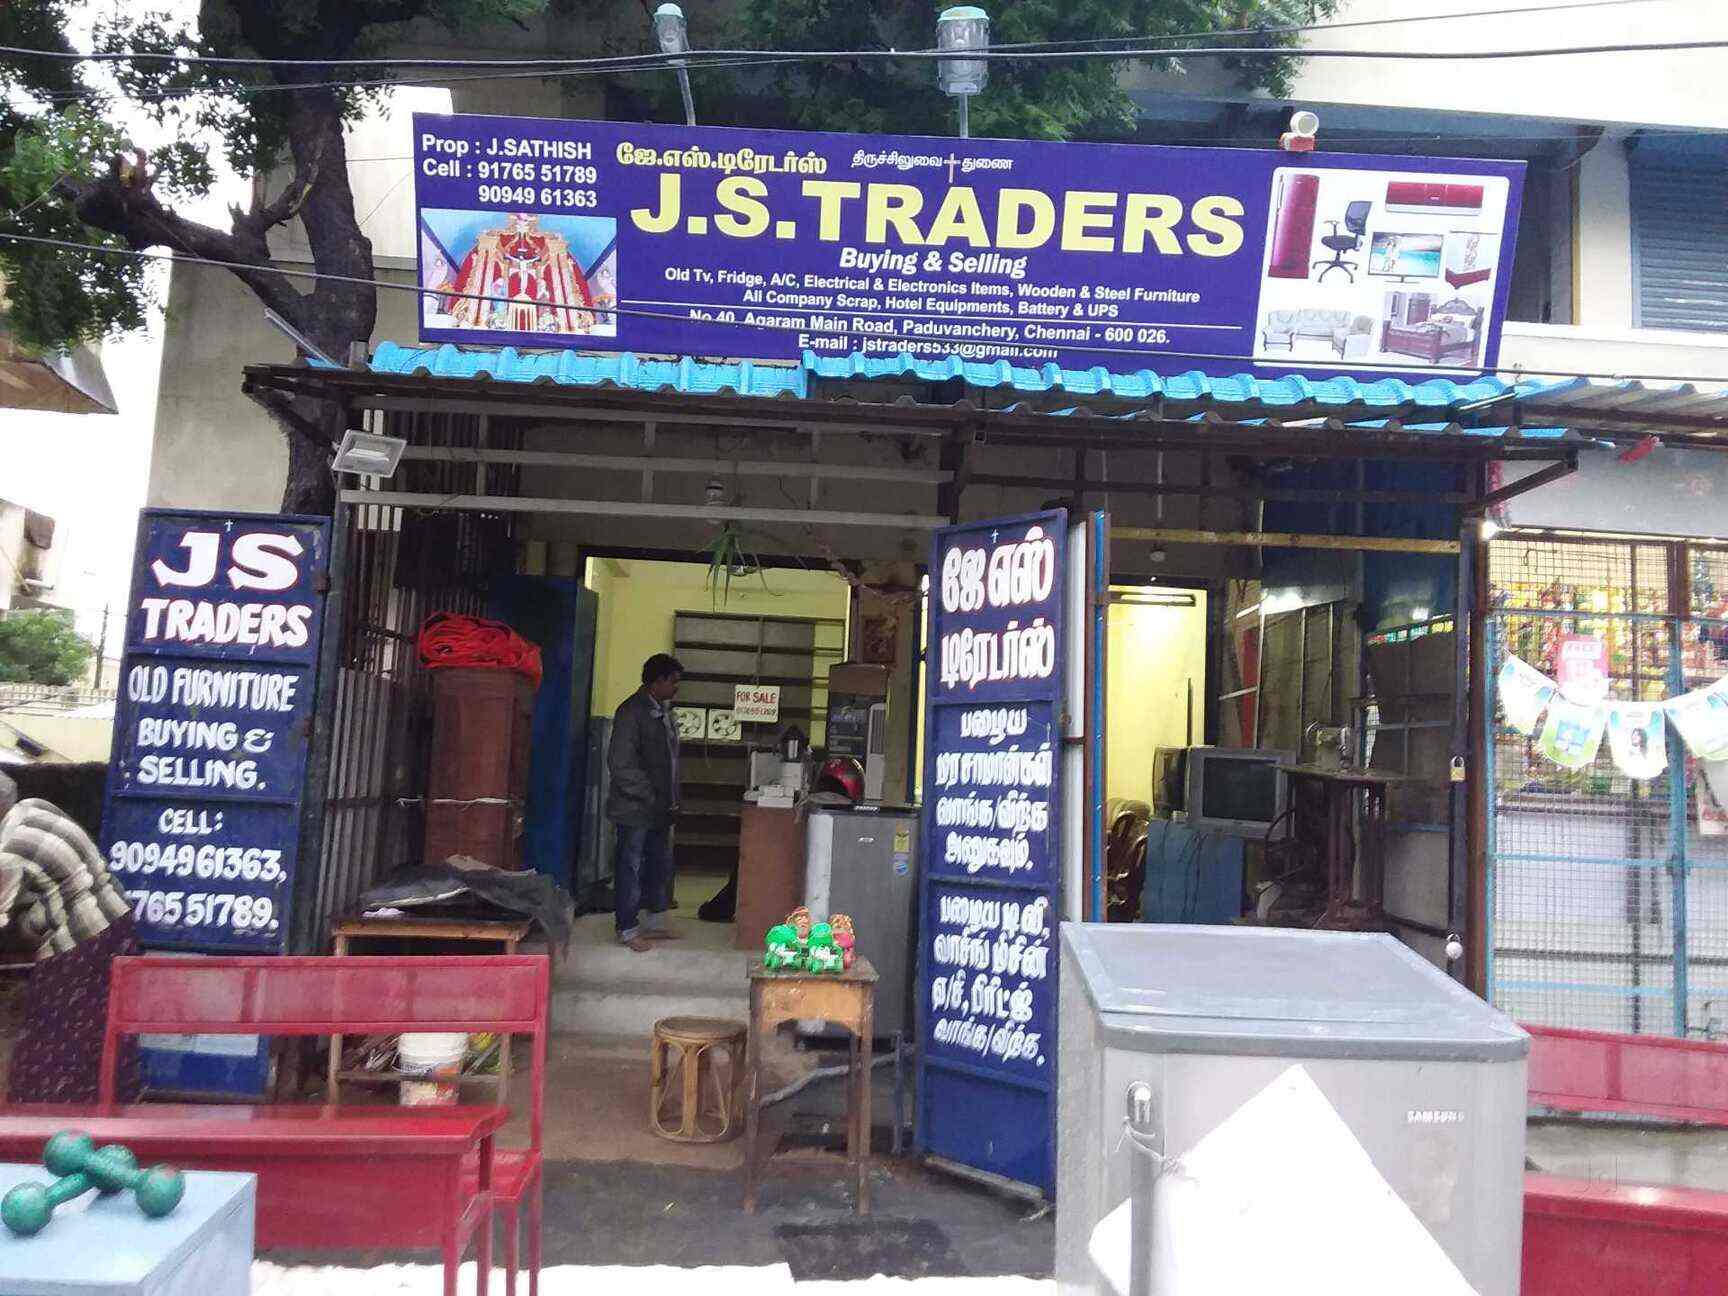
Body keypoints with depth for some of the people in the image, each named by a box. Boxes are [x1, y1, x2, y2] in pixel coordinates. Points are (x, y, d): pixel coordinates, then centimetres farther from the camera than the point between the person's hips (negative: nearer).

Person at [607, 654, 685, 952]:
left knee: (661, 864, 16)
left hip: (660, 808, 9)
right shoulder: (632, 712, -17)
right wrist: (650, 797, -18)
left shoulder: (662, 711, 11)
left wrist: (671, 800, 11)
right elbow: (621, 763, -21)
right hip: (635, 808, -9)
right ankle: (628, 930, 13)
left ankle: (654, 922, 29)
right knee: (630, 868, 3)